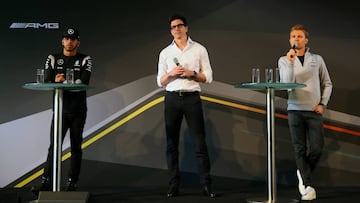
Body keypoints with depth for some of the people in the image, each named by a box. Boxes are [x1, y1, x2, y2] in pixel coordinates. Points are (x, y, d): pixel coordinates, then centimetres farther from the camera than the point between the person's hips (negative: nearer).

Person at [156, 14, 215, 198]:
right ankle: (173, 186, 8)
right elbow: (160, 82, 9)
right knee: (172, 144, 2)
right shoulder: (165, 53, 11)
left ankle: (206, 185, 1)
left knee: (200, 142, -4)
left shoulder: (199, 49, 7)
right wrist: (171, 73, -10)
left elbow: (208, 77, 4)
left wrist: (192, 73, -12)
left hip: (192, 98, -2)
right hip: (172, 98, 2)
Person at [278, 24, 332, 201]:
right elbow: (286, 84, -7)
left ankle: (303, 173, 23)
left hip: (314, 110, 1)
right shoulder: (284, 60, 6)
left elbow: (327, 84, 12)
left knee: (317, 148, -3)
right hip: (295, 110, -1)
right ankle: (308, 186, 7)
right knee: (300, 149, 0)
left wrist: (322, 104, 1)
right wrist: (290, 62, -16)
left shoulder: (317, 59, 9)